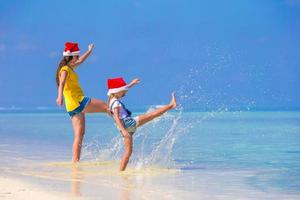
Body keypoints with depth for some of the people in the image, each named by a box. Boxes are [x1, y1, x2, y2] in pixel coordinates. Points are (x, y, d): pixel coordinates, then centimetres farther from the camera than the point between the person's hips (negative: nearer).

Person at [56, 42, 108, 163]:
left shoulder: (70, 68, 19)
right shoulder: (65, 69, -10)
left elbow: (80, 61, 39)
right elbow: (62, 83, -29)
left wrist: (89, 51, 48)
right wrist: (60, 96, -46)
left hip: (74, 106, 10)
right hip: (77, 102, -10)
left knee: (79, 134, 5)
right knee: (105, 106, 0)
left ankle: (75, 161, 1)